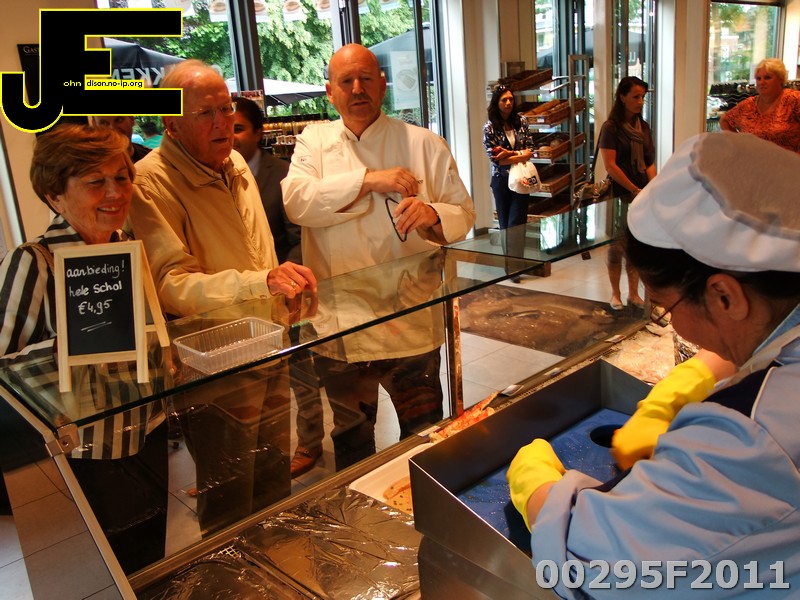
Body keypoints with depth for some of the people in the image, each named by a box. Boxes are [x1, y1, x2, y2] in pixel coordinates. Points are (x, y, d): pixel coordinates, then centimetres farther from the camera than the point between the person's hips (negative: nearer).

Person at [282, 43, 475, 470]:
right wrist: (369, 180, -20)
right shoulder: (314, 141, 5)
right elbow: (297, 201, -13)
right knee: (351, 442, 19)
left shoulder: (425, 145, 2)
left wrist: (433, 216, -22)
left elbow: (464, 214, 1)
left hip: (411, 325, -1)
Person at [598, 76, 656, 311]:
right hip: (620, 194, -5)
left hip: (643, 195, 5)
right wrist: (634, 190, -14)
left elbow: (649, 162, 11)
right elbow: (610, 165, -14)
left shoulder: (644, 127, 11)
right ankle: (615, 293, 16)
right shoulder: (611, 127, -7)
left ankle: (633, 293, 20)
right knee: (618, 244, 3)